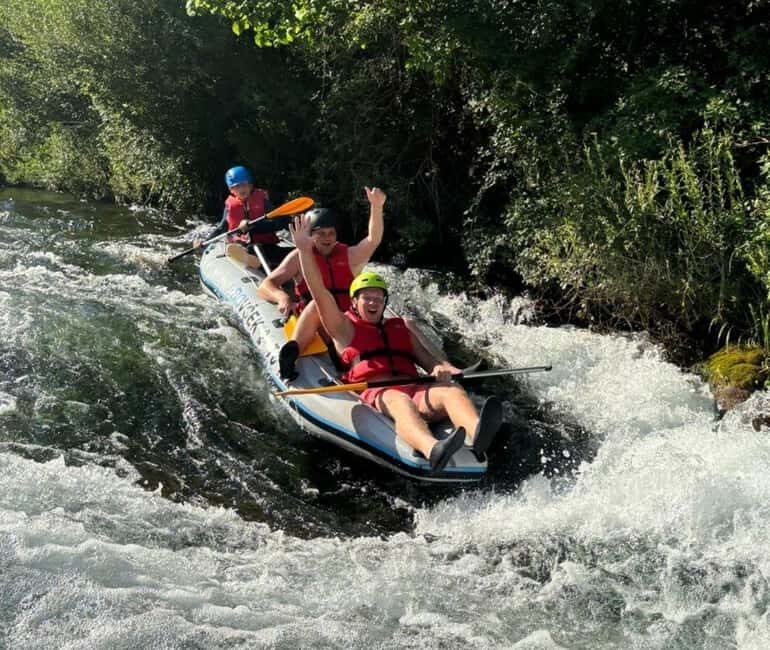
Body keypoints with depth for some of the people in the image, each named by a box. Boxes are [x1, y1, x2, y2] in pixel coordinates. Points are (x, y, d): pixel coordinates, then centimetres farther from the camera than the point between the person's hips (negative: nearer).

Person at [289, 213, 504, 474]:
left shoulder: (400, 328, 33)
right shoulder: (345, 327, 22)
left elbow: (428, 359, 24)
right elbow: (319, 292, 10)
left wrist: (442, 369, -1)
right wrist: (304, 250, 0)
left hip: (416, 391, 4)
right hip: (373, 393, -4)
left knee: (452, 390, -29)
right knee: (398, 400, -39)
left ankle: (477, 435, -63)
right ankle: (432, 451, -71)